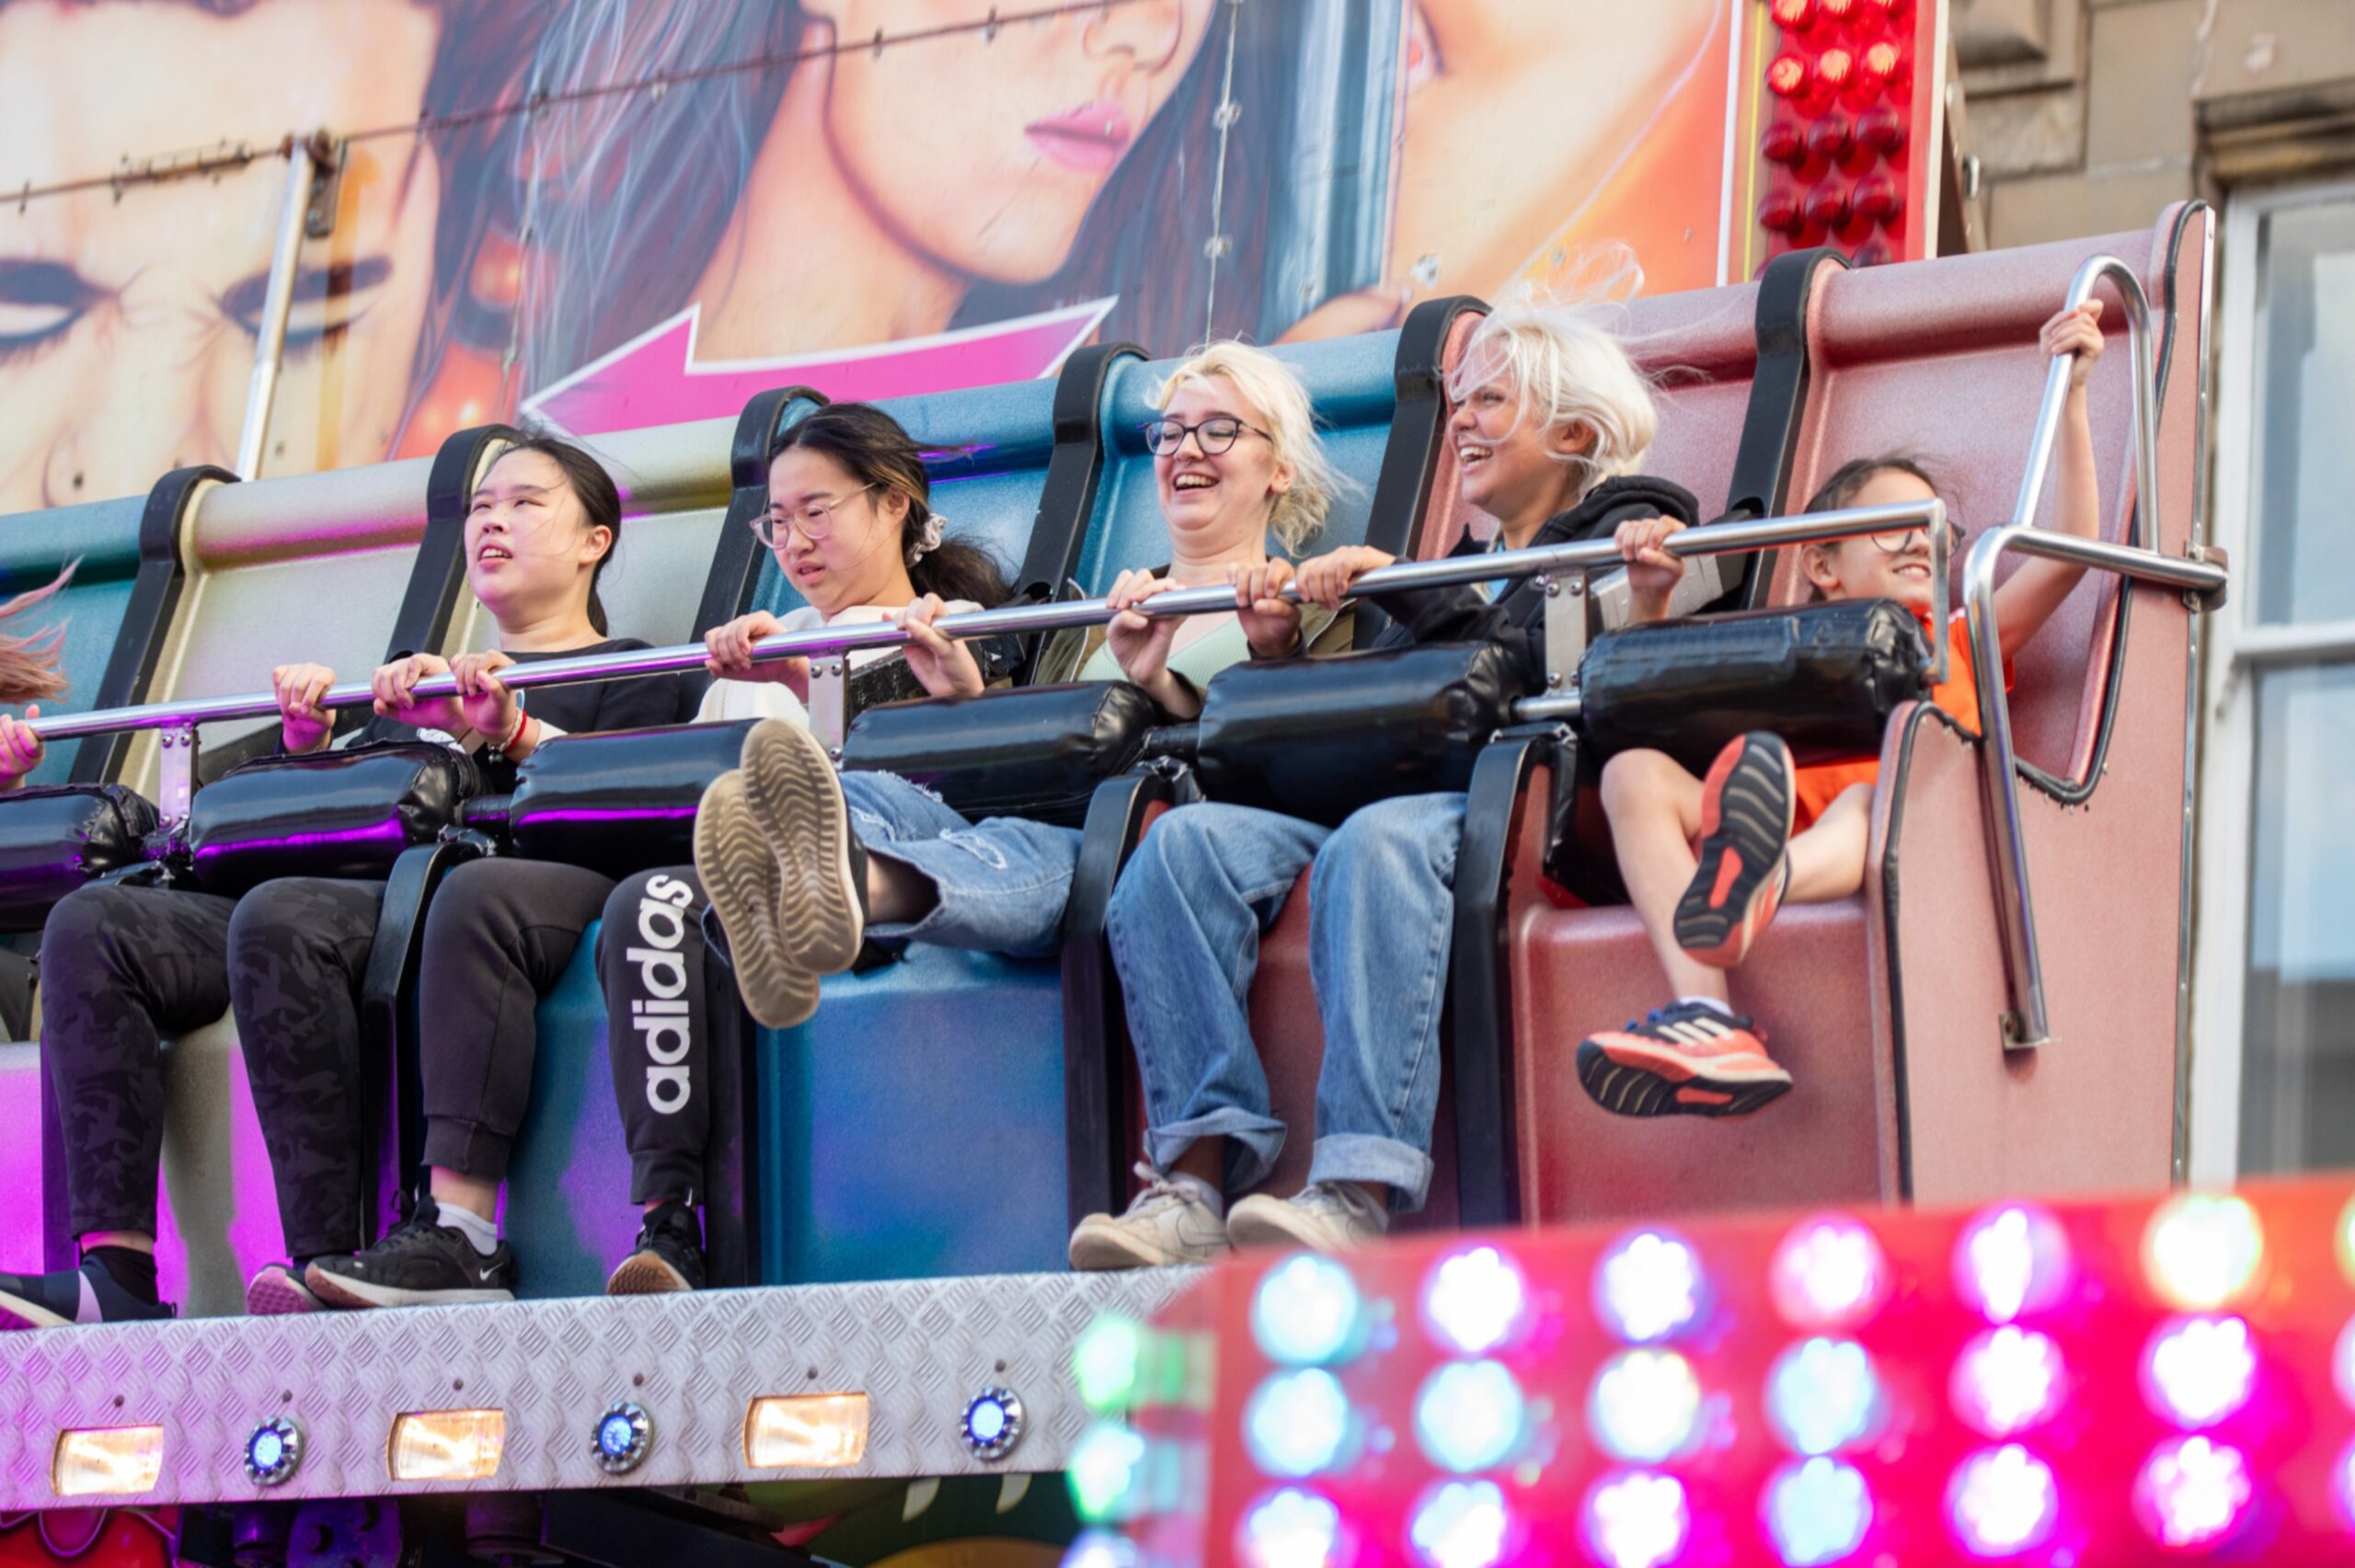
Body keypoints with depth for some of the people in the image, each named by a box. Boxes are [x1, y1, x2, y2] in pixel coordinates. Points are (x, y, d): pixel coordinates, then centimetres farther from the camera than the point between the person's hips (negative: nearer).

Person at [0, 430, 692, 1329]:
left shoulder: (628, 675, 17)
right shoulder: (423, 682, 36)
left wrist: (506, 732, -16)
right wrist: (308, 739, 6)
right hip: (346, 896, 7)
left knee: (278, 919, -39)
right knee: (92, 927, -18)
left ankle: (328, 1262, -43)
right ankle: (115, 1269, -32)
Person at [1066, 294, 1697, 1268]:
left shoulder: (1625, 529, 15)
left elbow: (1552, 663, -5)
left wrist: (1402, 592, -5)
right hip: (1384, 795, 7)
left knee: (1374, 843, -40)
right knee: (1186, 841, -22)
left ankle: (1360, 1190, -51)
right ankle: (1195, 1179, -36)